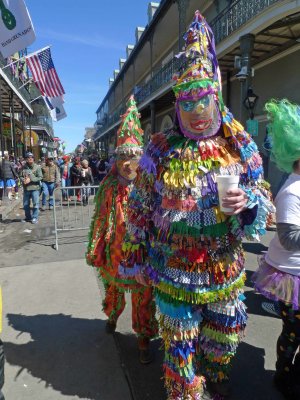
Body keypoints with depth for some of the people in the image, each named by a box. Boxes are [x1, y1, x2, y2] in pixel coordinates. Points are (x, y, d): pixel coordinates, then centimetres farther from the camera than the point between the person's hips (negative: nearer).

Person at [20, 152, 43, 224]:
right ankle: (28, 217, 29)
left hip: (35, 188, -4)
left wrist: (30, 179, -16)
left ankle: (35, 218, 11)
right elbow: (21, 176, 11)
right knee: (25, 204, 13)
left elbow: (40, 177, -10)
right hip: (26, 188, 4)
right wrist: (23, 180, -11)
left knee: (35, 204, -2)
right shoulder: (24, 167, 6)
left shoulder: (37, 167, -5)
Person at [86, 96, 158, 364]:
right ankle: (112, 315, 56)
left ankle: (144, 338, 30)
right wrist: (96, 250, 3)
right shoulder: (109, 184, -3)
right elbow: (100, 217, 1)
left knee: (143, 295, 9)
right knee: (113, 286, 25)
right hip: (115, 249, 3)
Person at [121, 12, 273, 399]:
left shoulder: (240, 146, -4)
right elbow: (139, 209, -3)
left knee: (225, 339, 26)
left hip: (226, 270, 3)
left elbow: (264, 204, 0)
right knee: (180, 345, 17)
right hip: (173, 274, -2)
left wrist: (246, 203, -23)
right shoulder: (159, 150, -10)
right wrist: (136, 257, 1)